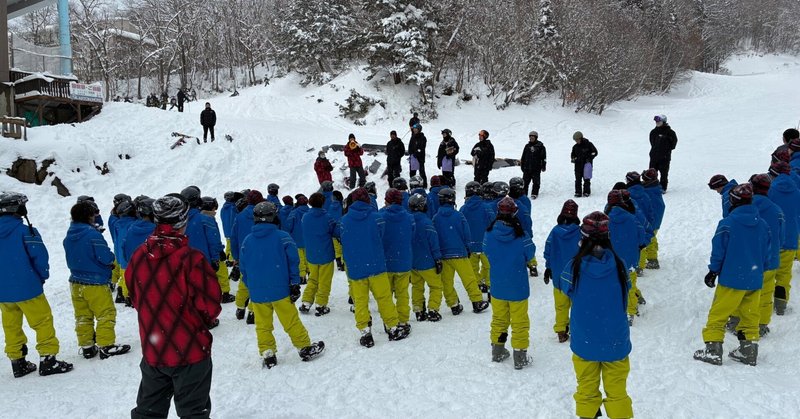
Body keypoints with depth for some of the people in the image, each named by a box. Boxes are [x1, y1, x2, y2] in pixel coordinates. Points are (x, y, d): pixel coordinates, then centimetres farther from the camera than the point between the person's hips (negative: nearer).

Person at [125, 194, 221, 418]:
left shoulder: (139, 257, -4)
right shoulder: (191, 259, -21)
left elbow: (136, 298, 9)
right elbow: (210, 303, -15)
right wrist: (207, 320, 6)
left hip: (152, 351, 5)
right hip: (190, 350, -5)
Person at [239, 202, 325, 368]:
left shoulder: (247, 240, 2)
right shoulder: (283, 237, -7)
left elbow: (243, 268, 8)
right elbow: (293, 262, -8)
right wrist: (295, 284, -1)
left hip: (257, 293, 3)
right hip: (280, 290, -2)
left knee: (262, 326, 12)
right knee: (292, 322, 7)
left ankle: (267, 354, 15)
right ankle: (305, 348, 17)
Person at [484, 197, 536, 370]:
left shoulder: (489, 232, -12)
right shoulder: (520, 235, -20)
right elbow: (530, 254, -5)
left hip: (497, 286, 3)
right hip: (517, 287, -3)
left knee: (499, 318, 20)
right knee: (520, 322, 10)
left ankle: (498, 352, 31)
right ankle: (520, 357, 16)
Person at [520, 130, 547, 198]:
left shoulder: (540, 146, -1)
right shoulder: (527, 146, 10)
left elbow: (543, 157, 0)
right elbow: (523, 157, 15)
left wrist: (543, 166, -3)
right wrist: (522, 165, 13)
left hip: (536, 168, -3)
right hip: (527, 168, 3)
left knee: (536, 182, 2)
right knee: (525, 181, 4)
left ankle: (534, 194, 10)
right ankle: (523, 193, 11)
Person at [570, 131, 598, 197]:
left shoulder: (588, 144, -3)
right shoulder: (575, 147, 8)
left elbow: (594, 152, 1)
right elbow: (573, 155, 21)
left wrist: (589, 158, -10)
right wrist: (573, 159, 1)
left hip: (587, 164, -3)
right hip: (578, 165, 3)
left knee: (586, 179, 0)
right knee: (578, 179, 1)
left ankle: (586, 192, 7)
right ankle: (578, 192, 6)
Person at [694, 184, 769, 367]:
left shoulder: (727, 223, -14)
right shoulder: (762, 225, 3)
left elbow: (719, 251, -10)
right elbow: (766, 254, 11)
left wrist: (713, 271, 2)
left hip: (731, 279, -5)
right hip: (755, 281, 5)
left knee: (718, 314, 2)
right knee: (750, 316, 15)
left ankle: (713, 350, 1)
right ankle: (749, 351, 20)